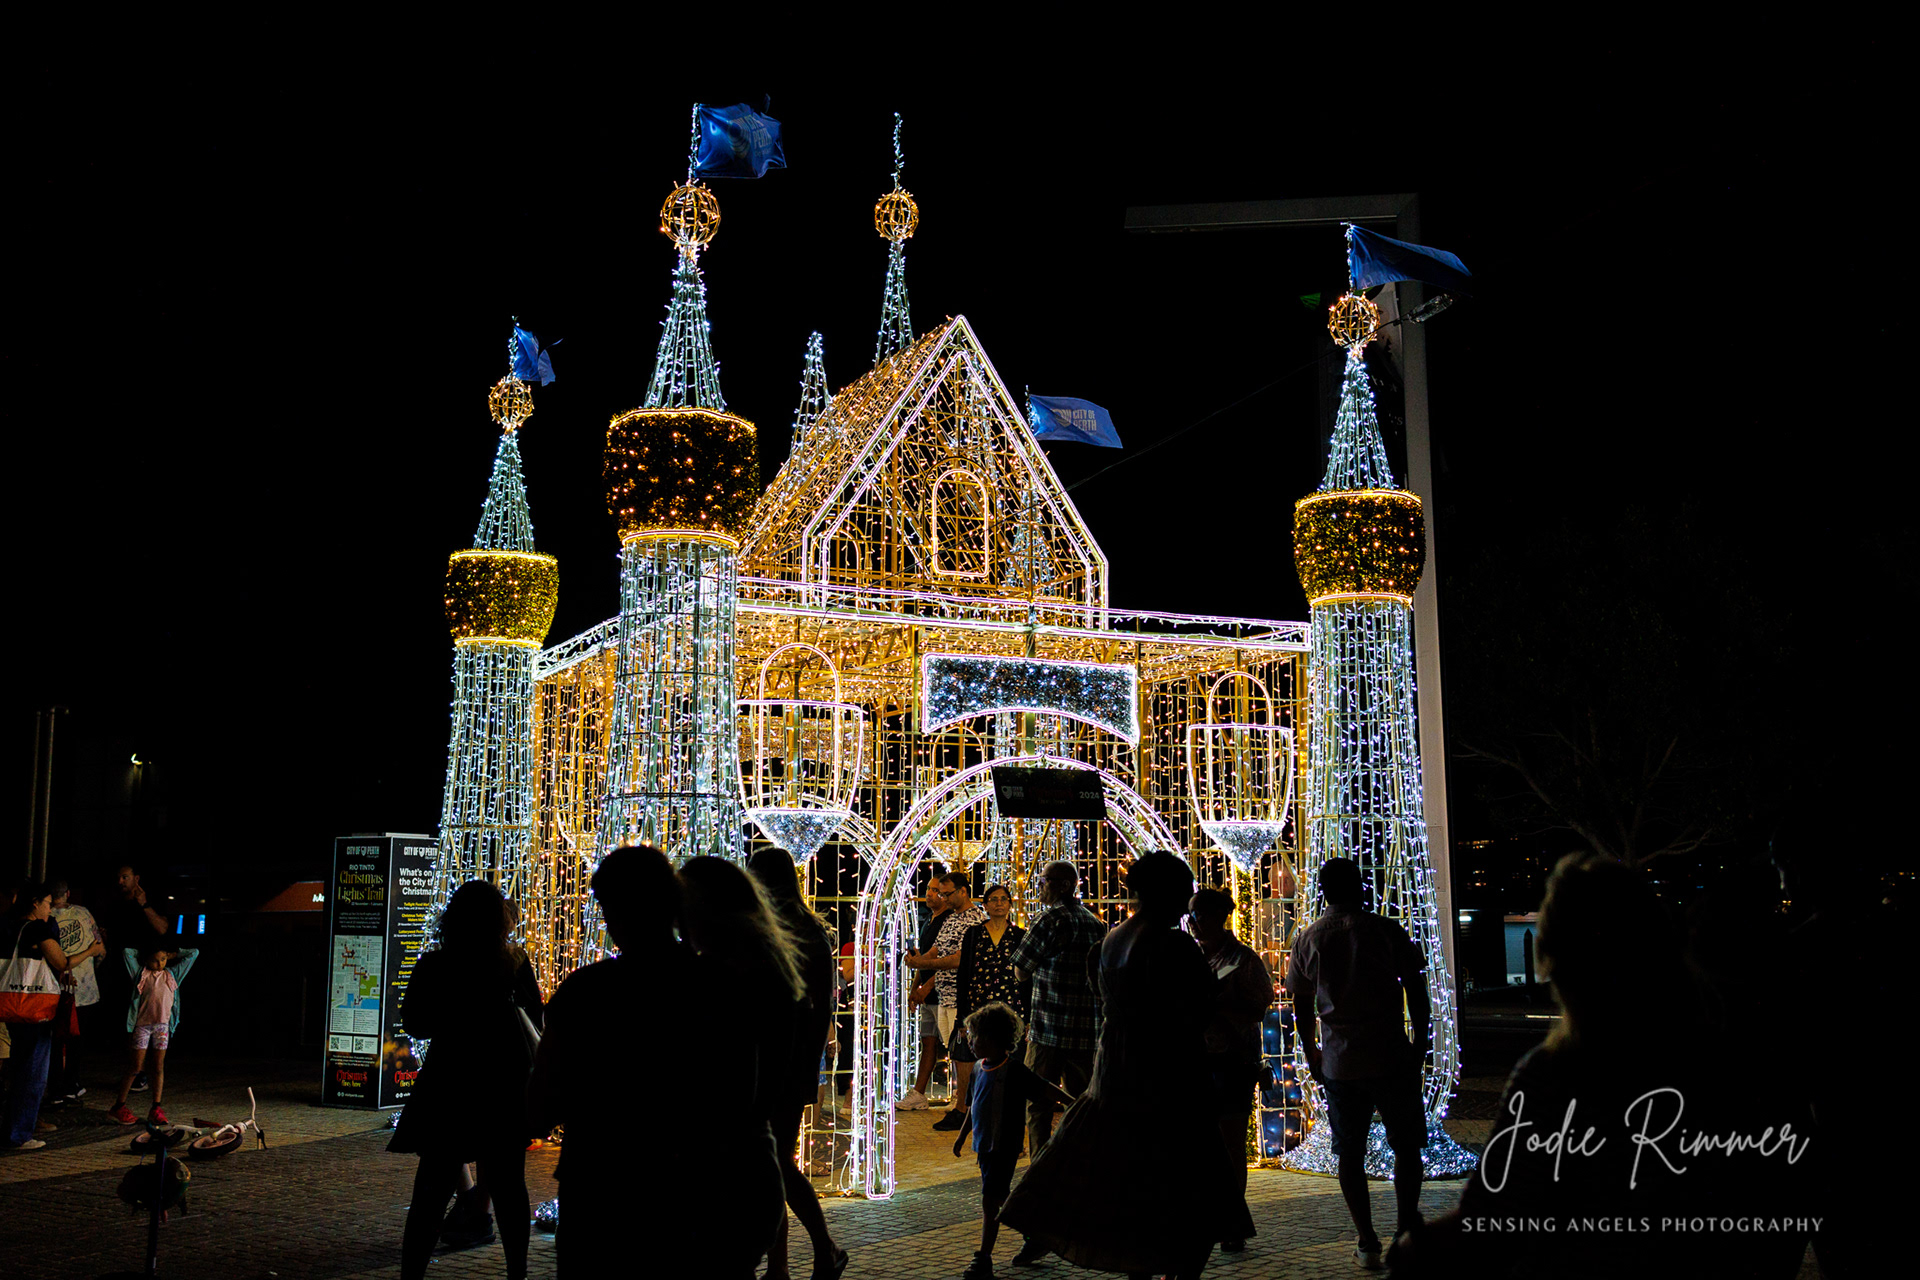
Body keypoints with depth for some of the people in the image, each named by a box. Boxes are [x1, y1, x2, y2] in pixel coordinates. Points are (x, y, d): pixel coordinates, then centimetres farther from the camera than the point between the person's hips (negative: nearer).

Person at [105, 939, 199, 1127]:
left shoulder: (172, 973, 14)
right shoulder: (141, 973, 6)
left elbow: (193, 953, 18)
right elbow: (126, 951, -2)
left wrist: (172, 955, 16)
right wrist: (143, 954, 11)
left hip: (162, 1025, 3)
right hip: (142, 1025, -3)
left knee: (159, 1067, 4)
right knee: (135, 1067, 0)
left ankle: (155, 1107, 9)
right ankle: (119, 1106, 9)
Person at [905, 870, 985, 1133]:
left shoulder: (975, 919, -14)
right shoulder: (950, 918, 17)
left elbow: (960, 960, -21)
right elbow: (937, 950, 18)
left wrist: (923, 963, -19)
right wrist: (919, 958, -4)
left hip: (962, 998, -9)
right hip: (946, 996, 9)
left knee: (962, 1054, -5)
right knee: (955, 1053, 12)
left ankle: (962, 1111, 0)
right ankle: (960, 1105, 19)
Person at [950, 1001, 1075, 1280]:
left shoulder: (1014, 1071, -17)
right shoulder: (980, 1069, 7)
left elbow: (1046, 1090, -15)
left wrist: (1073, 1103, -23)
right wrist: (962, 1135, 26)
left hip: (1004, 1149, -8)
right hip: (985, 1146, 8)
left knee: (990, 1201, -6)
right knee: (1000, 1199, 15)